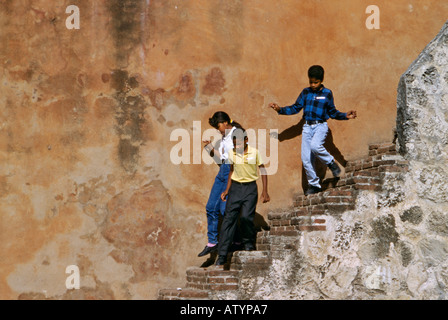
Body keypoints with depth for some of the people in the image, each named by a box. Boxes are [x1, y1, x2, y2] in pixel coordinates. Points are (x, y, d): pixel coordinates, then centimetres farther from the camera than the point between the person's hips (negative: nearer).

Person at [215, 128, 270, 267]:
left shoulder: (254, 152, -8)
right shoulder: (231, 153, 1)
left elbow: (262, 170, 2)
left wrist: (265, 191, -2)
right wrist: (227, 190, 12)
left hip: (250, 188, -2)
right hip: (235, 187, 2)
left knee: (246, 218, -16)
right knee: (229, 218, -5)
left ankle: (249, 244, 13)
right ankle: (222, 257, -5)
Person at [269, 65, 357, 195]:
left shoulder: (327, 93, 3)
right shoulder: (305, 92, 9)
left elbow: (332, 112, 10)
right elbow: (295, 108, 13)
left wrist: (345, 116, -4)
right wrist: (280, 110, 2)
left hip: (320, 126, -3)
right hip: (307, 127, 3)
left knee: (315, 146, -34)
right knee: (306, 158, -3)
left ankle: (331, 163, -8)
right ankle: (314, 185, 10)